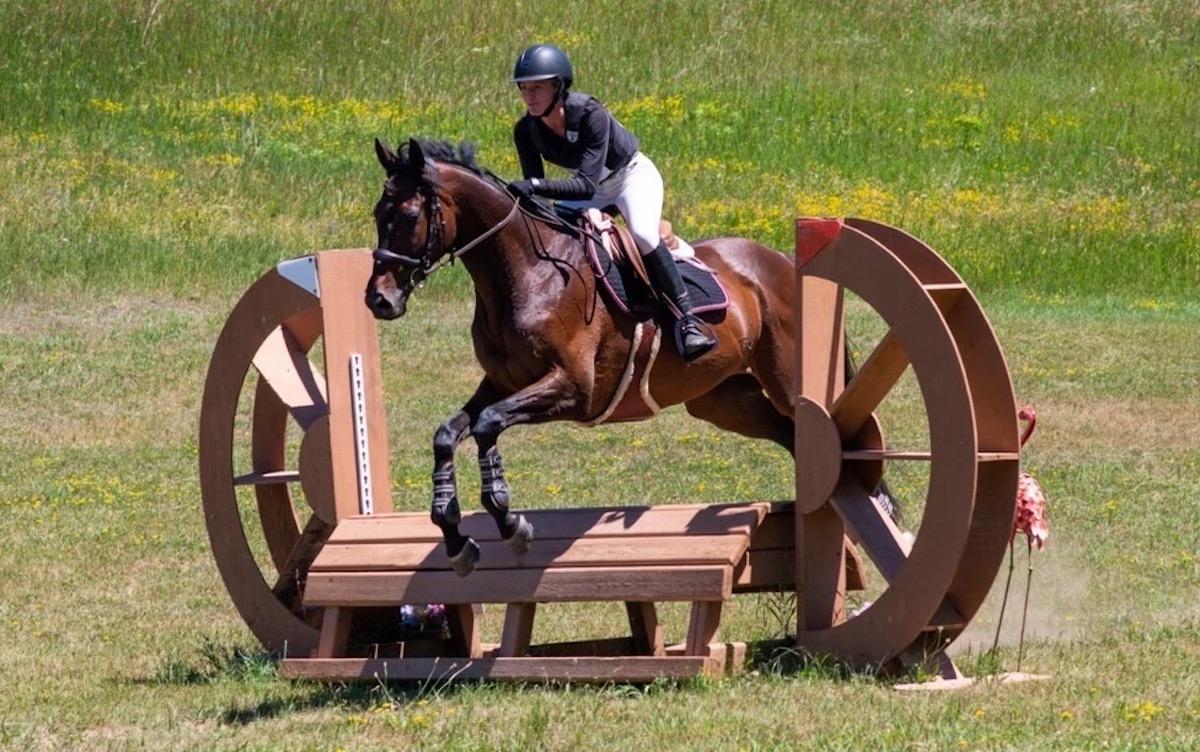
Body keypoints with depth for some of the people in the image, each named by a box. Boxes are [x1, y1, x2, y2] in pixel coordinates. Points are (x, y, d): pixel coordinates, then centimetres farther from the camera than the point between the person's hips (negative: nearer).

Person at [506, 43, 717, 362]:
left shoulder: (591, 114, -35)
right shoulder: (526, 131, -18)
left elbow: (587, 184, -41)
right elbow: (534, 187, -14)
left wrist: (535, 187, -54)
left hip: (633, 176, -6)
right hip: (593, 188, 6)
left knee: (643, 234, -33)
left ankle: (686, 317, -25)